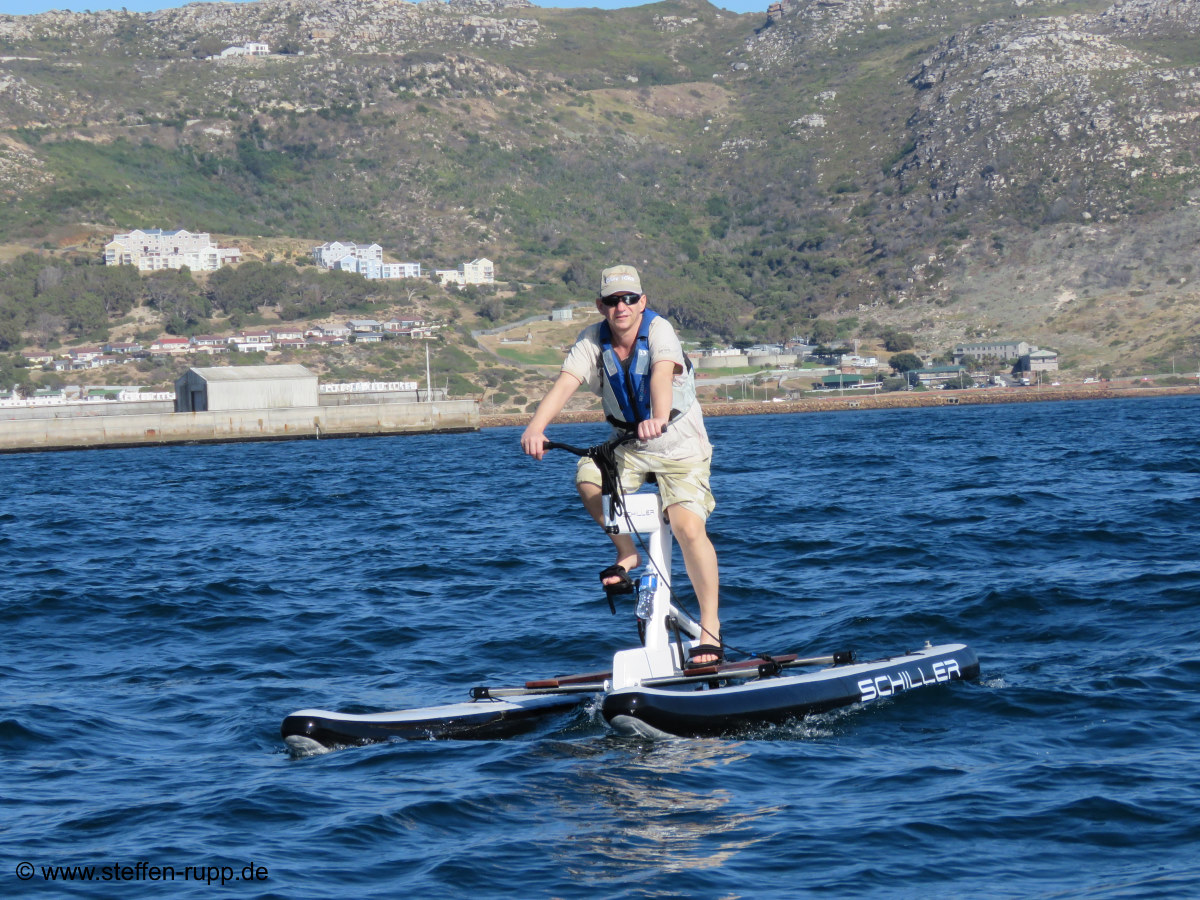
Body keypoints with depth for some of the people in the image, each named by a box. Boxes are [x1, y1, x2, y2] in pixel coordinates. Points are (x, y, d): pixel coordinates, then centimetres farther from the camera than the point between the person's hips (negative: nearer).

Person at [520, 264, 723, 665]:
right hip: (629, 445, 4)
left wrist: (658, 417, -62)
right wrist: (536, 426, -43)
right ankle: (627, 553, 0)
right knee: (588, 477, -26)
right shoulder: (593, 340, -9)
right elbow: (566, 381, -25)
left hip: (679, 443, -4)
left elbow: (663, 372, -41)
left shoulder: (659, 331, -21)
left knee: (688, 527, -22)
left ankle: (710, 625, -7)